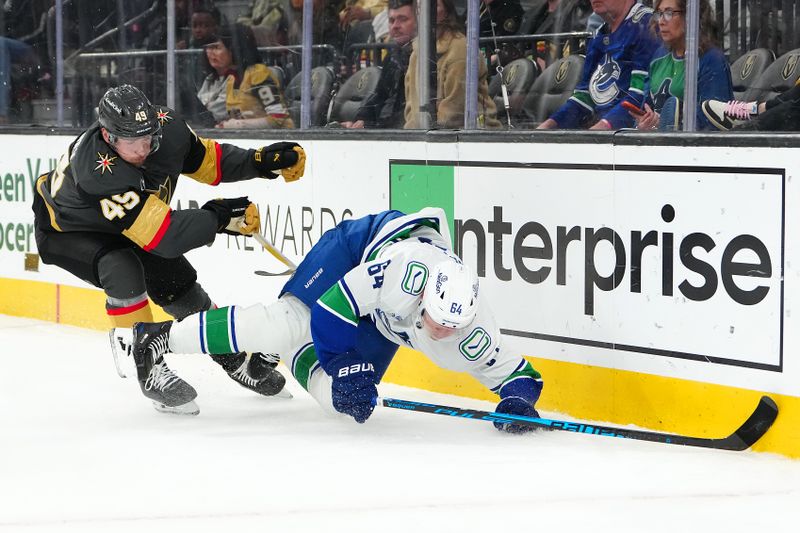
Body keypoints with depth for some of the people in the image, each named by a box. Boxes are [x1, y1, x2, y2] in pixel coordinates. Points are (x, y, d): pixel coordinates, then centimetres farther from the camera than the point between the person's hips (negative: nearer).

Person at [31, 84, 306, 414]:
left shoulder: (167, 127, -25)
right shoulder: (100, 172, -44)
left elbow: (207, 159, -5)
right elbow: (163, 235, -43)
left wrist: (258, 161, -18)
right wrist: (219, 217, -36)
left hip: (119, 230, 7)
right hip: (66, 231, -6)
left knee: (177, 285, 3)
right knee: (121, 268, -33)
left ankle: (234, 357, 25)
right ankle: (147, 368, -19)